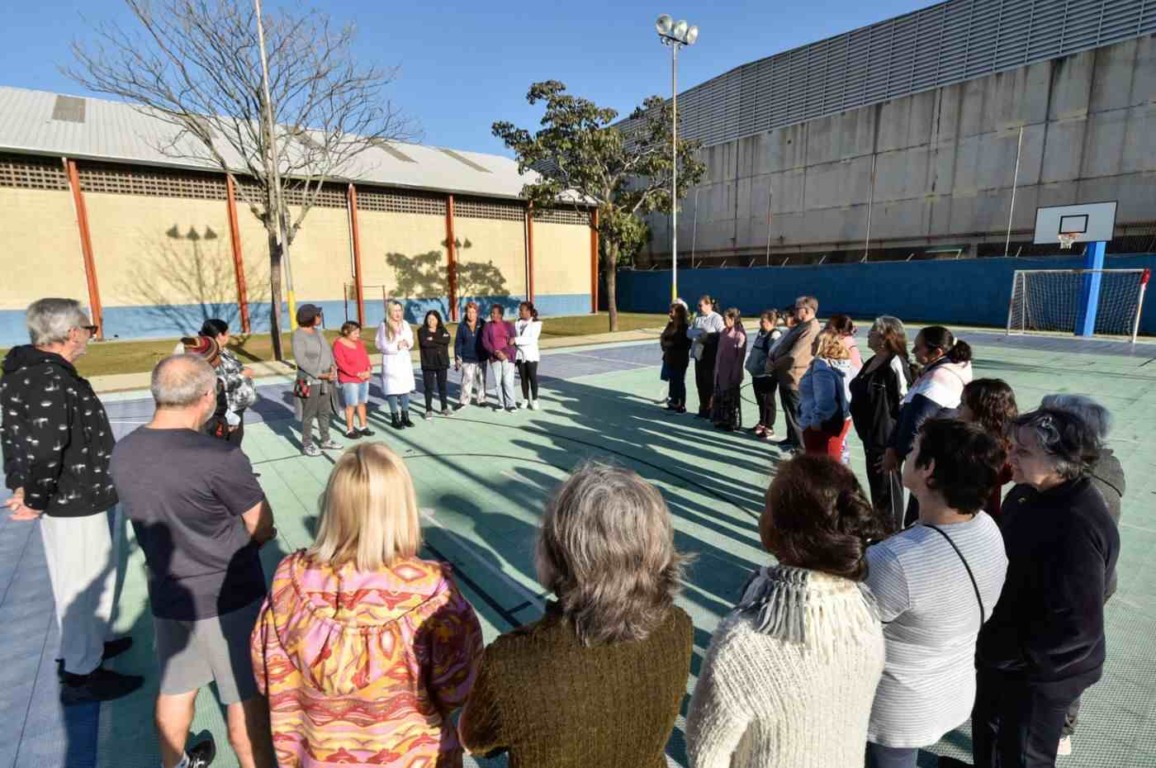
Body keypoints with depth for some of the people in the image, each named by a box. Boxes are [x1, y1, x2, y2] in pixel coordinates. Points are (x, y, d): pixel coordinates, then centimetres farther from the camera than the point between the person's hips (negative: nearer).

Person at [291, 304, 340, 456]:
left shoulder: (318, 332, 10)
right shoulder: (298, 335, -13)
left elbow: (327, 350, 9)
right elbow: (300, 359, -19)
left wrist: (332, 367, -9)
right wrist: (320, 374, -21)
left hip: (325, 380, 7)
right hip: (310, 381, -7)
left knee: (324, 412, 15)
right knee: (309, 414, 2)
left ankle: (326, 441, 27)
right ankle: (307, 445, 13)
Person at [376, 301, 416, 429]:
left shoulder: (405, 324, 5)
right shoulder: (384, 326, -8)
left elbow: (411, 340, 8)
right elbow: (382, 346, -12)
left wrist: (407, 343, -14)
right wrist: (397, 346, -21)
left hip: (405, 361, 4)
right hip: (391, 362, -4)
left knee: (405, 389, 9)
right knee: (392, 390, -2)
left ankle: (405, 416, 21)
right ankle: (395, 418, 9)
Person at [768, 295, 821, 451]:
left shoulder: (810, 329, -21)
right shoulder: (799, 326, 11)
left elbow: (793, 356, -25)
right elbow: (781, 345, 16)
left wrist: (774, 364, -12)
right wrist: (772, 359, 0)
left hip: (794, 378, -10)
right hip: (786, 376, 10)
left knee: (796, 415, 0)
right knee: (789, 412, 23)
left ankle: (800, 449, 11)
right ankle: (792, 440, 39)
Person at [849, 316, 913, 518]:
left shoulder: (896, 364, -19)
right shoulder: (873, 361, 8)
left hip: (886, 438, -9)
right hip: (871, 435, 9)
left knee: (887, 489, 5)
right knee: (876, 486, 21)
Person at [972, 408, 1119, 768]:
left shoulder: (1076, 527, -31)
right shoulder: (1041, 495, -3)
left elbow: (1077, 626, -28)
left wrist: (1003, 652, -19)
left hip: (1040, 671, -7)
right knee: (987, 729, 28)